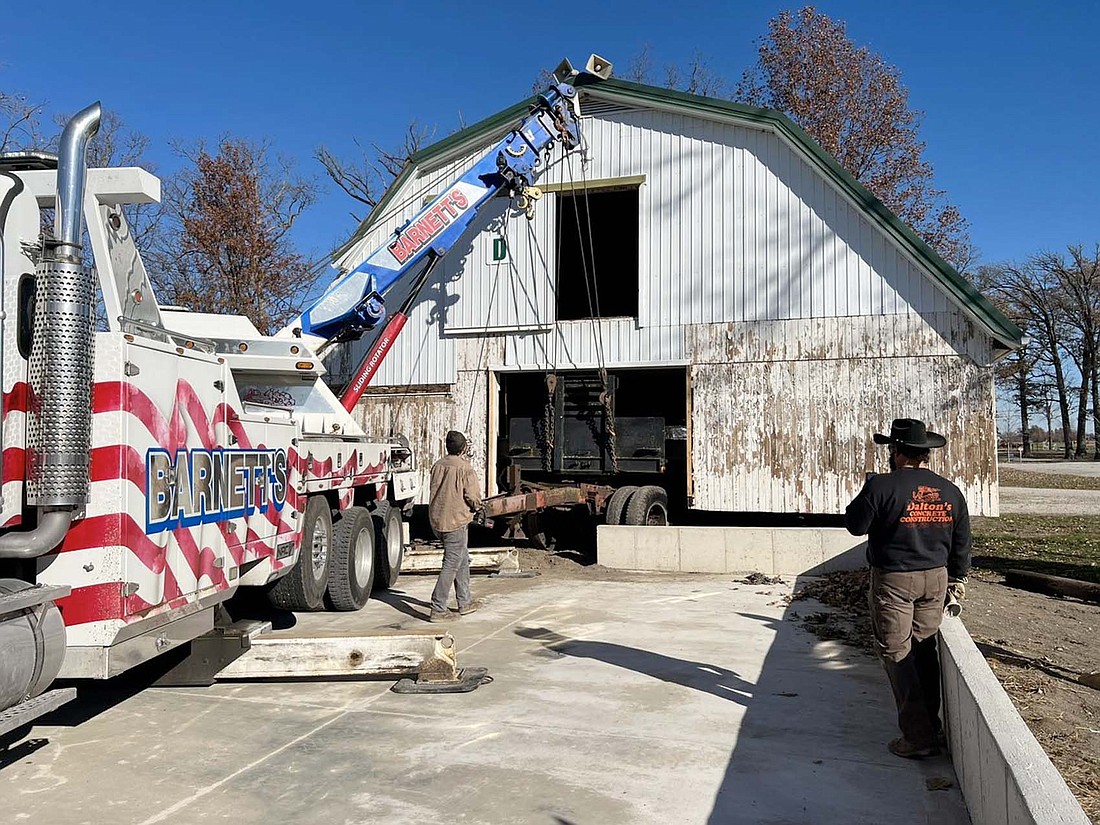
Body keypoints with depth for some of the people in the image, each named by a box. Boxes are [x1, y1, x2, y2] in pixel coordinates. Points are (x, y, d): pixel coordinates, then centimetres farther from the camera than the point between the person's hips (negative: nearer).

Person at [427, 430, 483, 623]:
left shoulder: (438, 465, 7)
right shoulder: (465, 468, -14)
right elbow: (474, 498, -15)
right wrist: (476, 507, 8)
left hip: (437, 519, 8)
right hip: (456, 521, -8)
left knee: (463, 559, 20)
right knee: (451, 565, -2)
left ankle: (465, 602, 29)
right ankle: (438, 609, -3)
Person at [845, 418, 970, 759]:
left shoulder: (882, 485, -16)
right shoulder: (950, 491, 3)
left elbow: (855, 524, -8)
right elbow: (962, 541, 11)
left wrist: (867, 494, 7)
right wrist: (958, 577, 24)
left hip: (893, 580, -6)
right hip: (936, 578, 6)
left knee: (896, 654, 2)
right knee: (925, 650, 17)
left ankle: (918, 737, 2)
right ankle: (931, 725, 26)